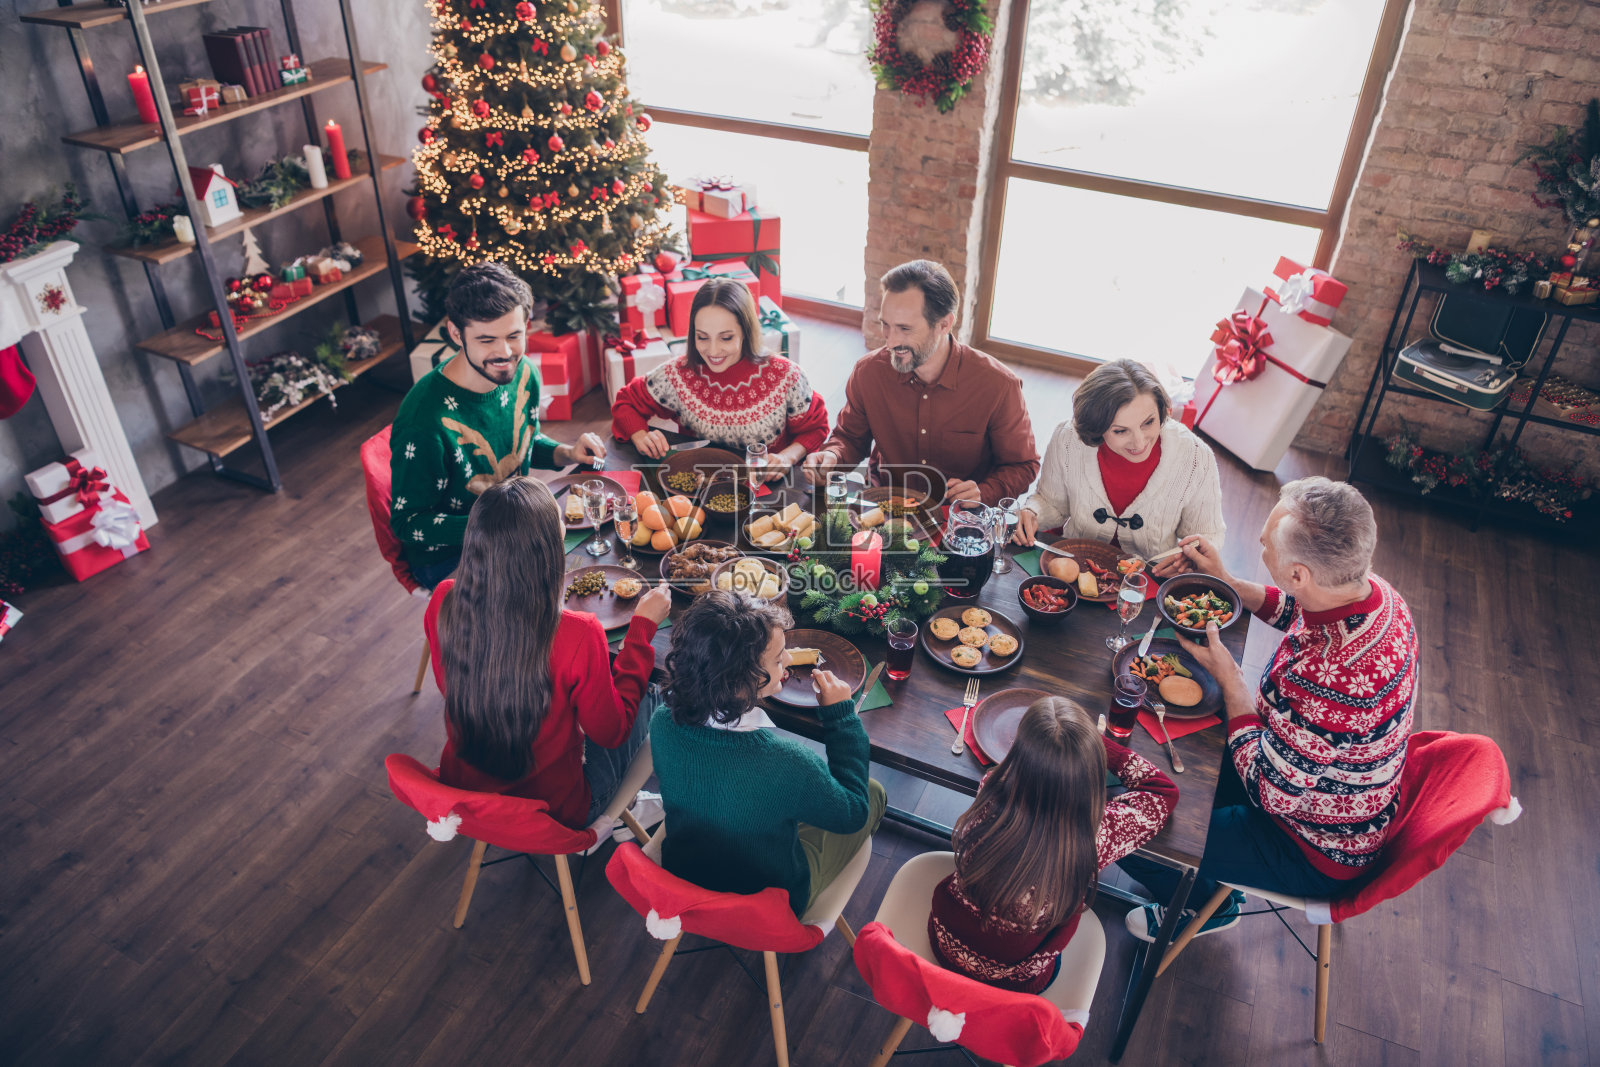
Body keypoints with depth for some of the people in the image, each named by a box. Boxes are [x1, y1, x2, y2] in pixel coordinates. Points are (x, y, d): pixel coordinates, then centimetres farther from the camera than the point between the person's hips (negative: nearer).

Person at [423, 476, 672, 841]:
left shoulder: (443, 604, -19)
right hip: (552, 812, -5)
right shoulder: (578, 636, -33)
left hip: (459, 792, 5)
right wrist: (642, 627, -10)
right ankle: (611, 816, 33)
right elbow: (612, 733, -16)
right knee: (648, 697, 18)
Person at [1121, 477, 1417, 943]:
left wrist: (1228, 677, -20)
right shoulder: (1373, 591, -16)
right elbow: (1289, 608, 10)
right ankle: (1211, 868, 41)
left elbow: (1270, 793, -26)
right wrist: (1224, 579, -3)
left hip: (1320, 857, -8)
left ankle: (1208, 906, 27)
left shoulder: (1323, 681, -44)